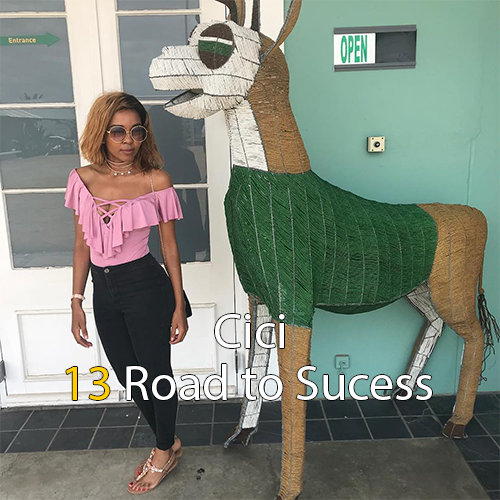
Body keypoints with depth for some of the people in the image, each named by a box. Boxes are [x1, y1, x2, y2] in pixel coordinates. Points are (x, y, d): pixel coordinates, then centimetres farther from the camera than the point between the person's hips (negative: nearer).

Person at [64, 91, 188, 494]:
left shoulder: (156, 180, -8)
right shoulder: (83, 179, 2)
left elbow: (170, 247, -5)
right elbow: (82, 246, 7)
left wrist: (179, 306, -4)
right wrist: (77, 301, 7)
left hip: (145, 286, -5)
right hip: (104, 291, 5)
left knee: (156, 373, 9)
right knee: (130, 378, 17)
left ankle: (164, 452, 36)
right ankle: (169, 443, 41)